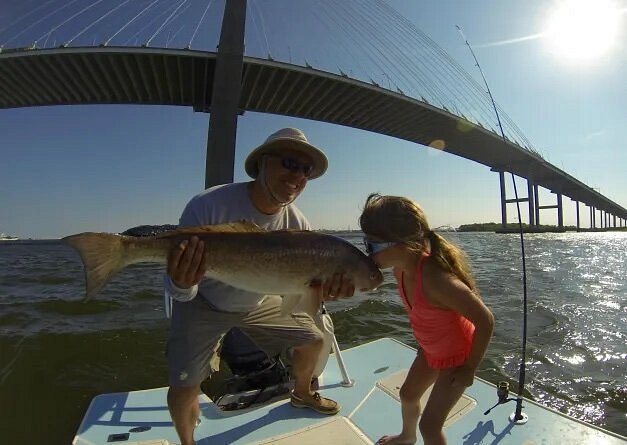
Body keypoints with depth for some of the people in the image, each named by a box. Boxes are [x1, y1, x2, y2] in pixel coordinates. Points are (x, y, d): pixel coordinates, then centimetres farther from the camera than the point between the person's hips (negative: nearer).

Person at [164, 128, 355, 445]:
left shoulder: (297, 225, -19)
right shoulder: (209, 206, -32)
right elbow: (180, 295, -27)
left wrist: (323, 290, -40)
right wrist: (181, 284, -51)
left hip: (258, 302, 4)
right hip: (204, 304, -3)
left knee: (313, 340, 9)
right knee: (184, 387, -10)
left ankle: (302, 394, 43)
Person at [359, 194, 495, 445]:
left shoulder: (436, 279, -42)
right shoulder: (402, 266, -17)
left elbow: (485, 320, -31)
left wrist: (469, 369, -20)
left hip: (457, 356, -7)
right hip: (430, 350, 8)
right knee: (408, 395, 25)